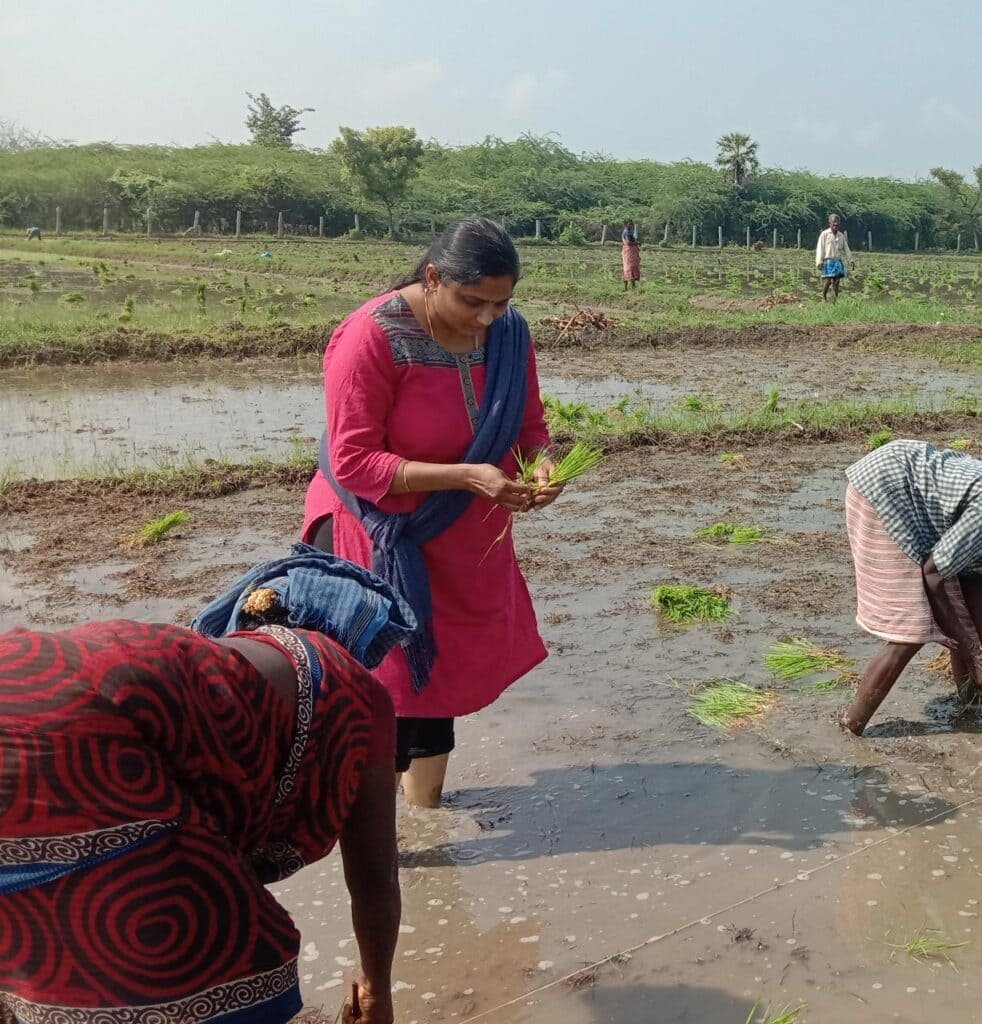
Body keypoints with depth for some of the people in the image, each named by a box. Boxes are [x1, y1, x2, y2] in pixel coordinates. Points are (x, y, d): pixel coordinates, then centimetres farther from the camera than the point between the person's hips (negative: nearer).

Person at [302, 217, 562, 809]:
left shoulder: (508, 332, -7)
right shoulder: (372, 338, -25)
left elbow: (529, 424, 5)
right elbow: (353, 462, -25)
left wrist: (541, 464, -19)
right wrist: (466, 476, -32)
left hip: (463, 539, 6)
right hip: (379, 533, -6)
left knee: (441, 668, 17)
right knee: (382, 680, -3)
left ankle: (426, 805, 34)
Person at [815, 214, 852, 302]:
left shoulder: (841, 235, 13)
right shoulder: (824, 234, -2)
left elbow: (846, 248, 18)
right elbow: (820, 249, -4)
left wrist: (850, 260, 12)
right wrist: (819, 262, -11)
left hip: (838, 261, 4)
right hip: (828, 261, -4)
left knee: (836, 281, -1)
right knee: (828, 281, -9)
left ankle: (835, 300, 2)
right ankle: (824, 298, 9)